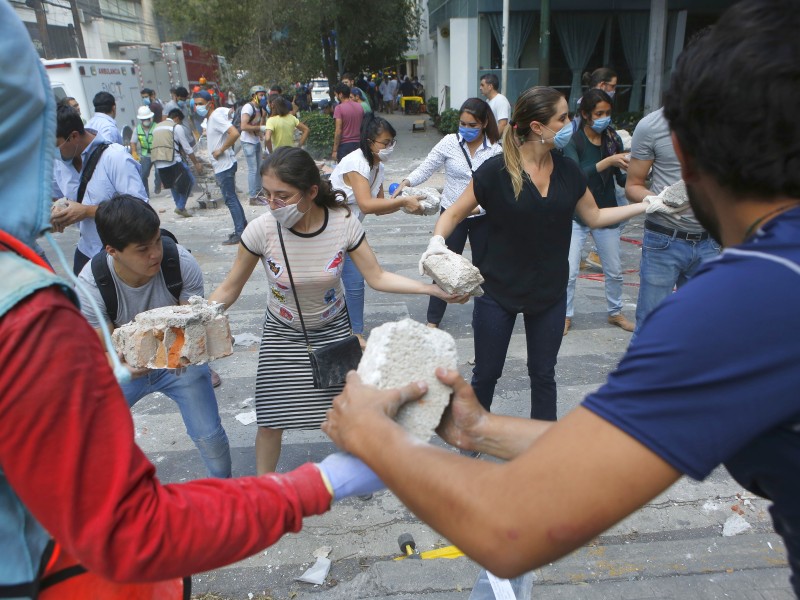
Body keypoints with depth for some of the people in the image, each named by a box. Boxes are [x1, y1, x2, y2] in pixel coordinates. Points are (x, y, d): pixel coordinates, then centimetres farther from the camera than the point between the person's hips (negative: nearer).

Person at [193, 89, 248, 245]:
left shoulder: (216, 116, -16)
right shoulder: (209, 118, 13)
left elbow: (234, 134, -28)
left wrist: (221, 150, -21)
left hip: (225, 165, -10)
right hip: (221, 166, 10)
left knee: (230, 199, -6)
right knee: (231, 197, 16)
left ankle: (240, 233, -1)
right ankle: (243, 226, 25)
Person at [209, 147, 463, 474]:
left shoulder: (344, 223, -23)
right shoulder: (261, 230, -25)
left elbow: (378, 278, -14)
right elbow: (229, 289, -12)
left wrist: (435, 289, -22)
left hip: (333, 329, 1)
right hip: (282, 335, -1)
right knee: (271, 422, 3)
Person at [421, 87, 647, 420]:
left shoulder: (568, 171, 0)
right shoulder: (496, 171, -15)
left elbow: (595, 217, 10)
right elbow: (455, 213, -9)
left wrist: (647, 205, 4)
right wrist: (437, 240, -28)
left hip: (549, 292, 4)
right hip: (498, 290, -4)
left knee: (543, 375, 16)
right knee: (486, 374, 10)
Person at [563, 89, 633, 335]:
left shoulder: (612, 139, -1)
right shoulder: (573, 141, -12)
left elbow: (622, 180, 0)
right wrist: (608, 161, -35)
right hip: (577, 215, -4)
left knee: (614, 271, 13)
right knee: (569, 272, -6)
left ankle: (615, 312, 34)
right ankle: (566, 315, 14)